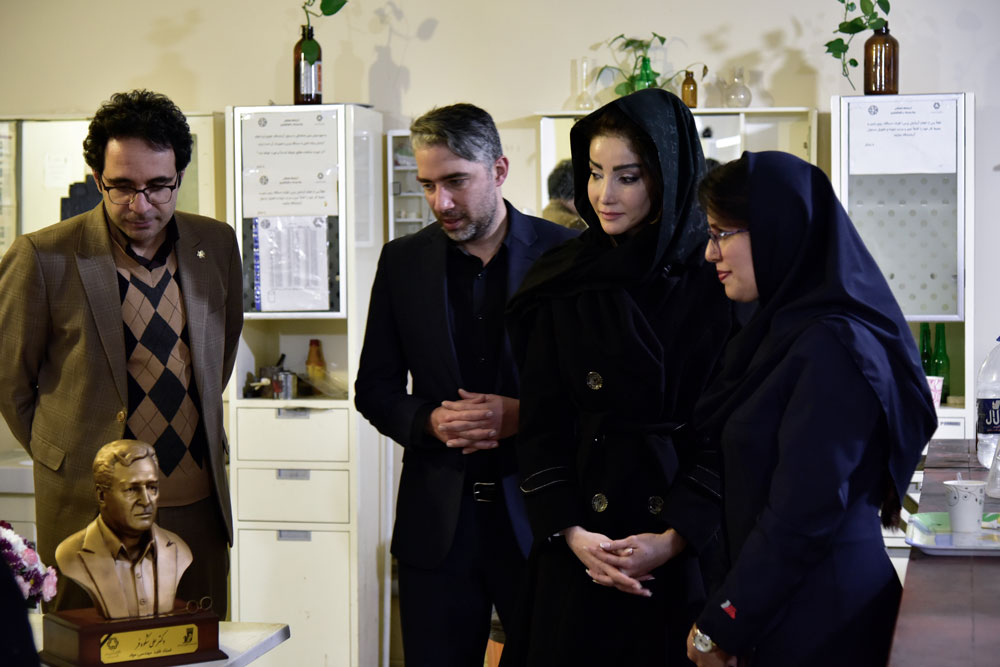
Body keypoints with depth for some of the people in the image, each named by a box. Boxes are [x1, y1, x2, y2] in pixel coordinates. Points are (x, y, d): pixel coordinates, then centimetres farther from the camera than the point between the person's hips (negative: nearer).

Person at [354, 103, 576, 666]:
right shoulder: (403, 261, 6)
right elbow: (374, 389, 10)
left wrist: (526, 415, -16)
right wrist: (430, 422, -10)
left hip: (538, 514, -2)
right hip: (438, 522, 2)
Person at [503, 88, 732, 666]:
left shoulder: (717, 279, -5)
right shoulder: (564, 284, 2)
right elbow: (541, 426, 1)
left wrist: (675, 537, -15)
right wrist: (570, 532, -10)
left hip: (689, 545, -2)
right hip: (582, 547, 2)